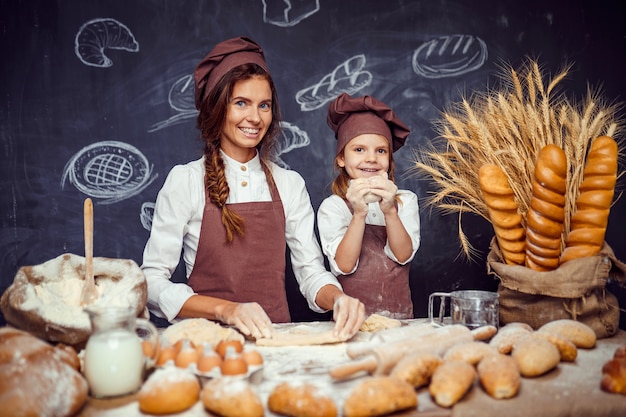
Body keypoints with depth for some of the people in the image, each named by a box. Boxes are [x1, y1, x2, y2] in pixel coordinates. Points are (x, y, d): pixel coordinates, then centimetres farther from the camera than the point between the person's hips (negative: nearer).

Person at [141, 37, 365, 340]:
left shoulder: (290, 185, 7)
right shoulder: (185, 181, -4)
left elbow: (312, 273, 6)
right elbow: (152, 281, -8)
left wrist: (338, 298, -16)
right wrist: (225, 310, -22)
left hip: (274, 337, 3)